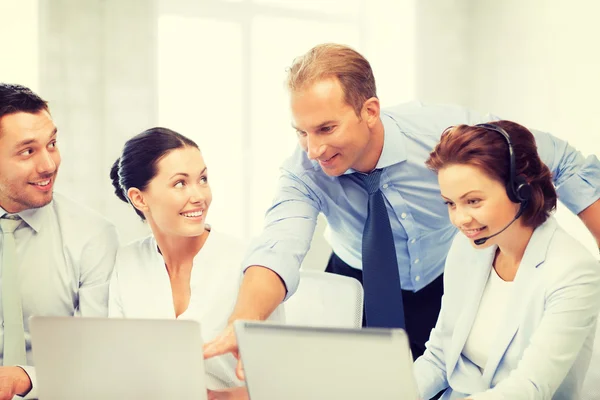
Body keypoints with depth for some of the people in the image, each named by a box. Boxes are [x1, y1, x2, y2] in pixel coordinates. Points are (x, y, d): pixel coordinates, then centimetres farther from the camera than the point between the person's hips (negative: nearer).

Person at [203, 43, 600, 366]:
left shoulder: (445, 130, -27)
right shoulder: (306, 170, -24)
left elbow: (562, 163, -16)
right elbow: (280, 247, -40)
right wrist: (242, 326, -60)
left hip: (453, 292, 0)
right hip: (358, 294, 1)